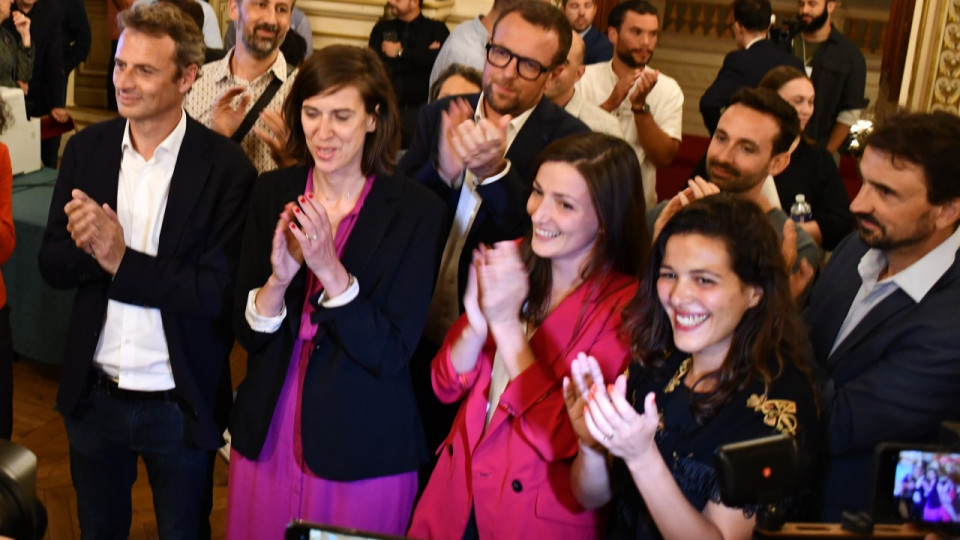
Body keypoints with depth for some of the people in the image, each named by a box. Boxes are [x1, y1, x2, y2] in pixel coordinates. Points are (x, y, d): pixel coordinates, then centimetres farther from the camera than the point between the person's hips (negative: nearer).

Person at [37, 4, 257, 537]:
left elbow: (219, 291, -19)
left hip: (181, 406, -3)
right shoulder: (86, 148, -2)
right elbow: (52, 264, -3)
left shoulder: (226, 167, -16)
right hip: (93, 394, 4)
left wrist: (120, 260, -24)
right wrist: (92, 247, -24)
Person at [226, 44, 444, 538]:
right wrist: (280, 276, -21)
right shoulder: (273, 192, -2)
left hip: (364, 452, -3)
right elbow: (247, 332, -1)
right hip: (267, 437, 3)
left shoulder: (415, 211, -12)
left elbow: (392, 353, -15)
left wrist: (331, 270, -26)